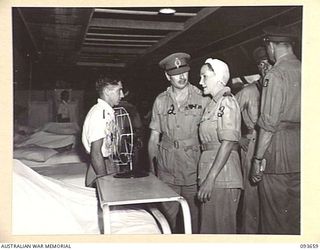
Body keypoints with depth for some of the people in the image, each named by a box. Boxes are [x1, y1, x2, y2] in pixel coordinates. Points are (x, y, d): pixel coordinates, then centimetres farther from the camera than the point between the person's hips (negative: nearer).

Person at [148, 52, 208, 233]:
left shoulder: (202, 98, -1)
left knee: (194, 215, 5)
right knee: (168, 214, 7)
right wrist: (151, 168, 7)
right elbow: (154, 137, 11)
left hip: (193, 166, -2)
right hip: (167, 168, 2)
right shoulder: (161, 101, 7)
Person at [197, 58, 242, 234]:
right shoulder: (213, 104, 18)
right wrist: (205, 178, 11)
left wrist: (210, 179, -22)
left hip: (221, 175, -9)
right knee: (210, 225, 15)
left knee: (220, 226, 0)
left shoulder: (227, 101, -10)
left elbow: (228, 143, -18)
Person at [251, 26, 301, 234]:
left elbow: (269, 123, -15)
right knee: (297, 214, 16)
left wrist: (258, 158, -9)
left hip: (279, 150, -7)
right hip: (301, 150, 7)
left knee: (275, 216, 4)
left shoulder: (275, 75, -12)